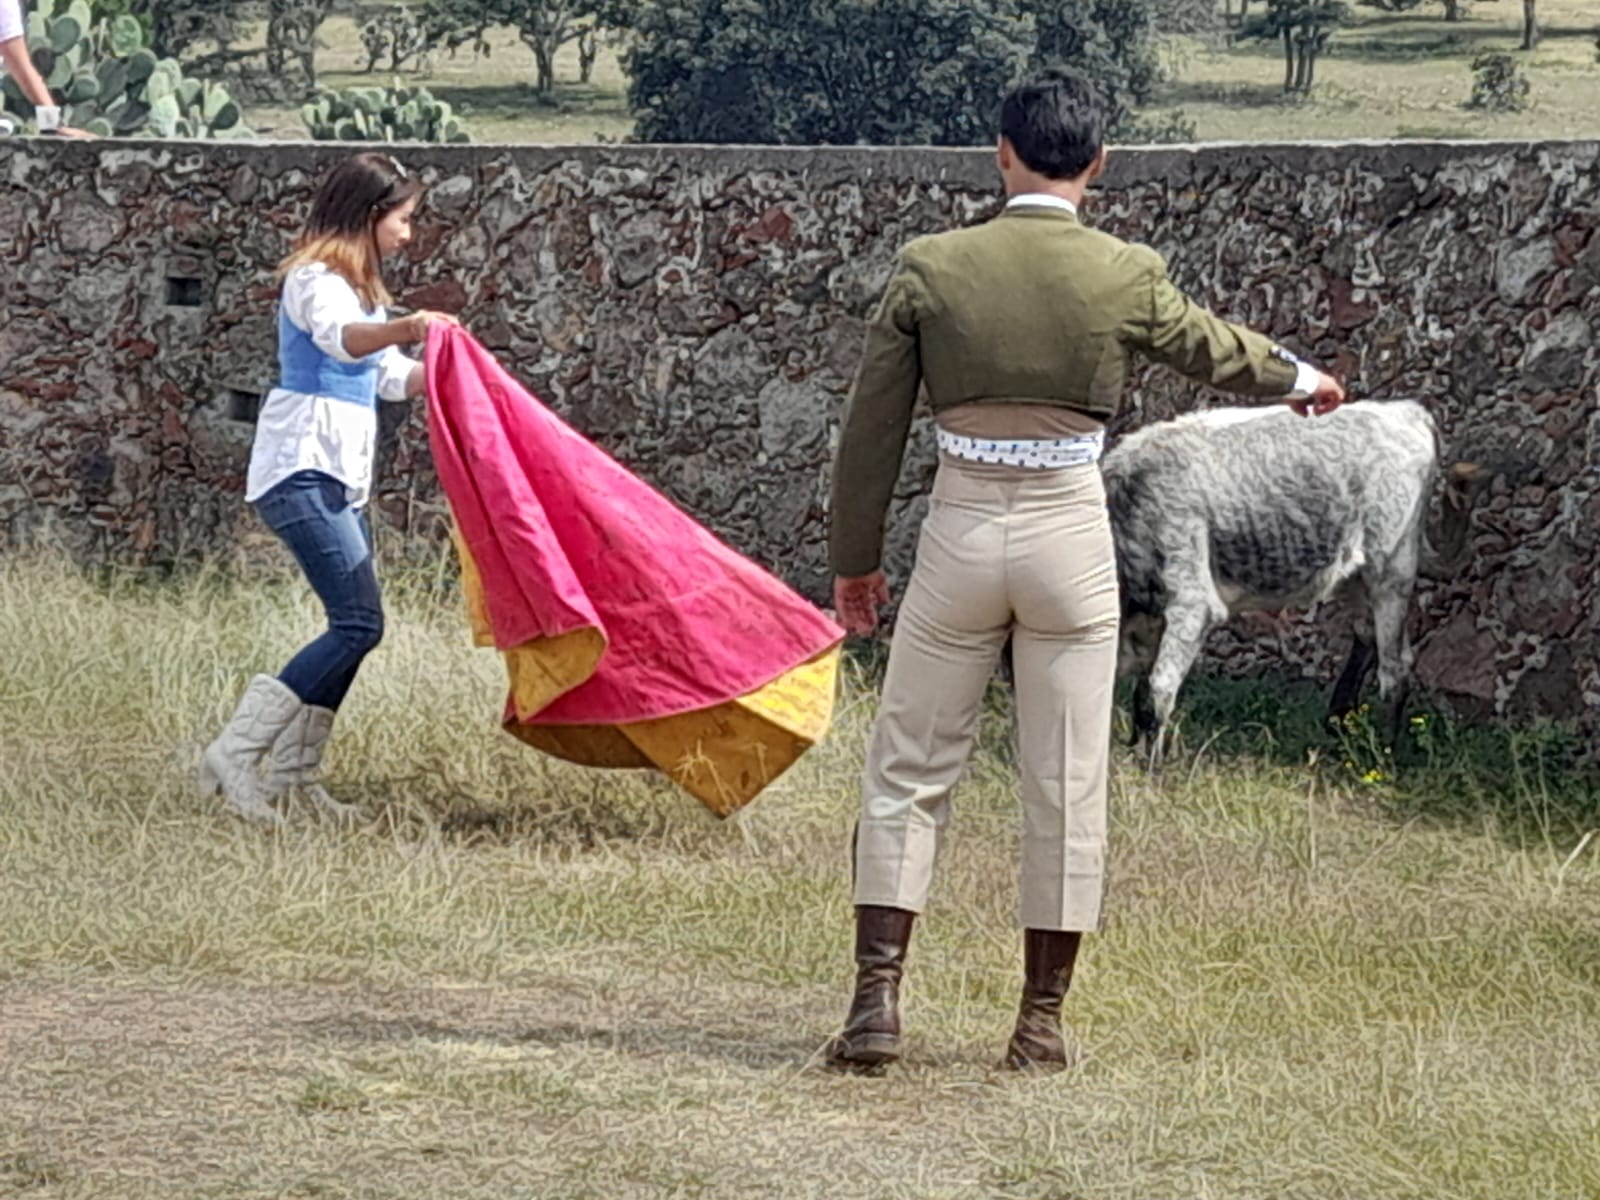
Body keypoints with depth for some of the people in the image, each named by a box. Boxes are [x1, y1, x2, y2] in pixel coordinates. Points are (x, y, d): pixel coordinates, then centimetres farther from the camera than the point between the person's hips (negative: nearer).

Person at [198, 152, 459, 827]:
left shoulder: (356, 286, 21)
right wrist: (407, 328, -52)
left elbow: (391, 379, 29)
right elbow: (340, 339, -33)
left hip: (340, 479, 10)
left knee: (352, 626, 7)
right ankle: (234, 756, -17)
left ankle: (293, 774, 11)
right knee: (359, 624, -16)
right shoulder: (316, 280, -10)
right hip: (304, 473, -10)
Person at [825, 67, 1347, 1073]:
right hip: (1070, 537, 0)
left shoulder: (930, 269, -4)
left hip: (960, 535, 0)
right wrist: (1299, 377, 38)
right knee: (1067, 786, 8)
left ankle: (878, 1002, 1)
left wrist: (855, 557, 12)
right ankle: (1042, 1019, 11)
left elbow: (874, 424, 1)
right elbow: (1214, 349, 16)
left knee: (909, 774, 8)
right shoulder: (1126, 277, -4)